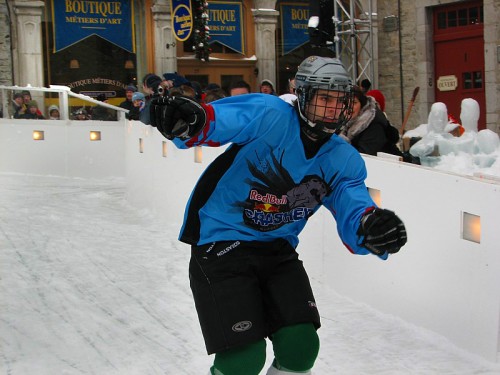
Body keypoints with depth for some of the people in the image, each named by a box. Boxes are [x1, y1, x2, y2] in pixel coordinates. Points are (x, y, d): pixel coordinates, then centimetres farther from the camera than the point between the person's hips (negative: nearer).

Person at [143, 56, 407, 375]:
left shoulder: (344, 160, 0)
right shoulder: (271, 116, -17)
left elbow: (353, 209, -13)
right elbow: (218, 120, -34)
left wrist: (372, 227, -38)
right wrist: (187, 122, -58)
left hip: (277, 250, 5)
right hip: (221, 242, -5)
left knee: (301, 348, -4)